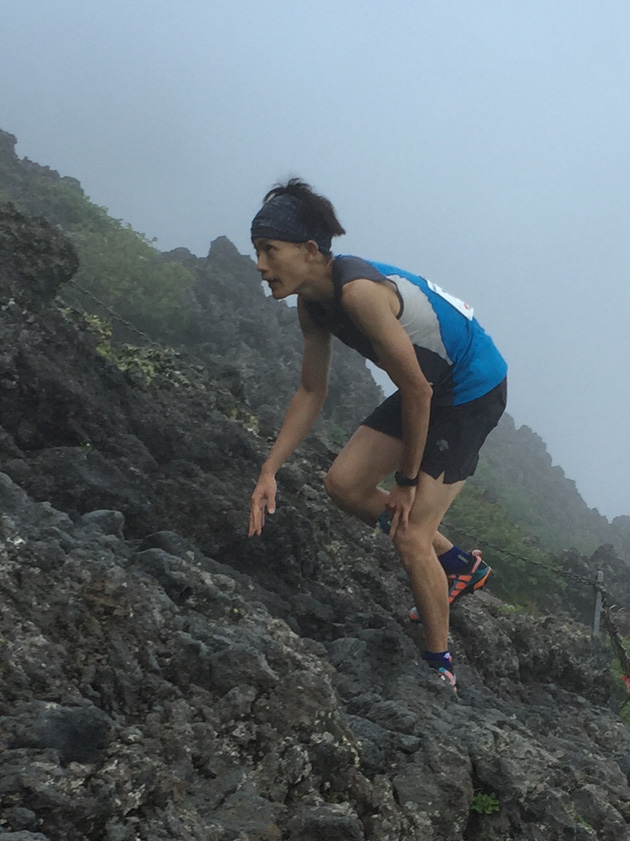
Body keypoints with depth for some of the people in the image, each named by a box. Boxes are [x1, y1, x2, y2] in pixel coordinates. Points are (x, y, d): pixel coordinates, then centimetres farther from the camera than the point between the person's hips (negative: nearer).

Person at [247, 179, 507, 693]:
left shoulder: (358, 291, -32)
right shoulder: (313, 302, -3)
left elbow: (417, 389, -27)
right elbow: (311, 392, 7)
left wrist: (407, 480, -16)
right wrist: (269, 472, 0)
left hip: (474, 390, -9)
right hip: (429, 389, 9)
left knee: (410, 533, -9)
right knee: (345, 483, 4)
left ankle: (441, 666, 9)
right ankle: (461, 566, 21)